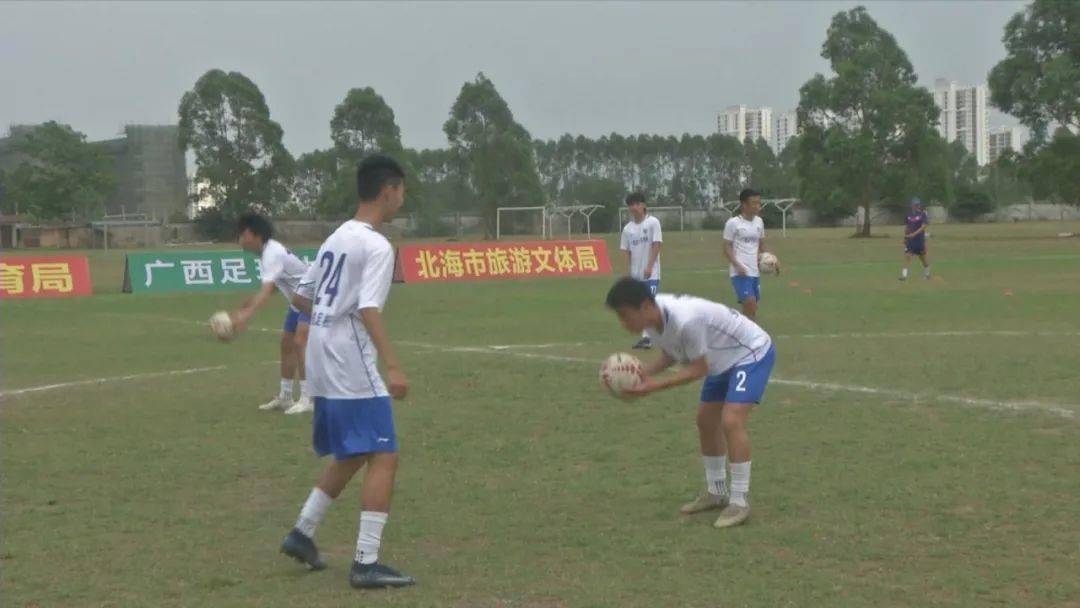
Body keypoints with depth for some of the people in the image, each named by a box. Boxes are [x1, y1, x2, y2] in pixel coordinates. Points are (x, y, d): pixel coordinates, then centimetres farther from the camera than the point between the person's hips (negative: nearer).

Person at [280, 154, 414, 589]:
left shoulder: (336, 239, 15)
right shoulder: (376, 246, -12)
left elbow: (300, 298, 21)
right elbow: (369, 310, -24)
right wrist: (393, 366, -29)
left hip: (323, 368, 9)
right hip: (353, 370, -9)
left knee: (350, 456, 22)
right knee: (383, 458, -7)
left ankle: (302, 534, 26)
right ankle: (366, 564, -9)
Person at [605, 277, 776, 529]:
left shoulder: (685, 320, -39)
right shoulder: (653, 320, -12)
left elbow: (699, 369, -28)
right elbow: (670, 356, 3)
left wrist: (655, 386, -30)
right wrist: (641, 373, -14)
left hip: (753, 352, -9)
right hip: (724, 359, 10)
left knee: (731, 421, -22)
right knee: (706, 421, 13)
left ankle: (740, 502, -13)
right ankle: (716, 492, 29)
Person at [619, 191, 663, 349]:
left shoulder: (652, 222, -5)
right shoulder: (628, 228, 10)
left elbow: (657, 245, -9)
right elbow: (627, 252, 12)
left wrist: (649, 267, -16)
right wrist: (628, 271, 4)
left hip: (650, 273, -6)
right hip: (635, 274, 6)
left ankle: (646, 337, -17)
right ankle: (645, 336, 13)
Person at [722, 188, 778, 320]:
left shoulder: (759, 222, 12)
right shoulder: (733, 223, -6)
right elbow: (727, 248, -6)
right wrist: (738, 265, -20)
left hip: (755, 272, 7)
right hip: (740, 273, -7)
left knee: (751, 309, 8)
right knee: (750, 304, -18)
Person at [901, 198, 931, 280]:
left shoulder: (923, 214, -7)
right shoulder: (909, 215, 8)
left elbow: (923, 227, -17)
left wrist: (914, 234, -27)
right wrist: (905, 237, 14)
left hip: (920, 239, -3)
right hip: (910, 240, 3)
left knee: (923, 258, 9)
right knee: (907, 256, -11)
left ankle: (927, 274, 31)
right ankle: (904, 275, -15)